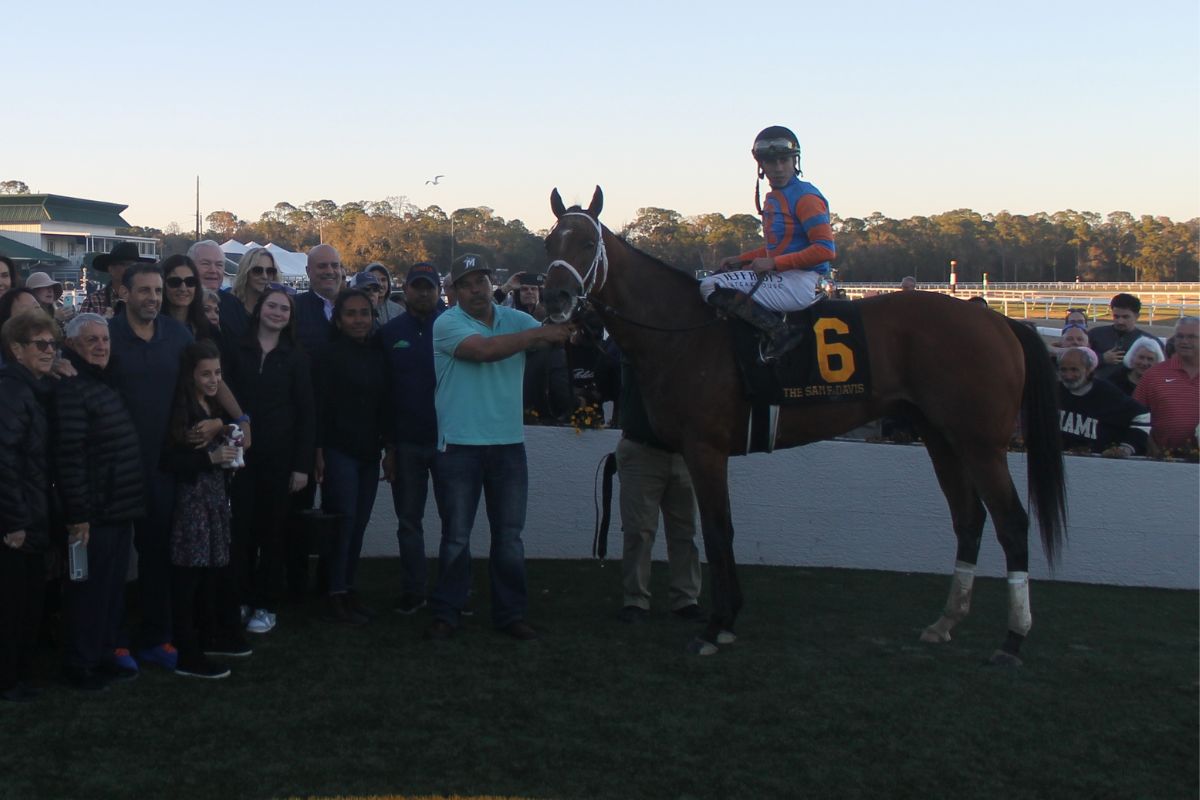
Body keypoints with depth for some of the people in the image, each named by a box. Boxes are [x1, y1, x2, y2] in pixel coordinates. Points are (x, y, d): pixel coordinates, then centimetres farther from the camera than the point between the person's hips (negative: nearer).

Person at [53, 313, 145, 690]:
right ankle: (81, 663, 13)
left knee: (113, 586, 17)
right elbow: (68, 456, -22)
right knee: (89, 588, 1)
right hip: (95, 511, -9)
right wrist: (78, 513, -24)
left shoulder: (104, 383, 15)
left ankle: (106, 652, 28)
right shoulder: (70, 388, -16)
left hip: (119, 507, 9)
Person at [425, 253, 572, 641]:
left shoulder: (515, 319, 6)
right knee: (456, 536, 6)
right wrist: (539, 333, -26)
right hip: (459, 447, -3)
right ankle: (446, 613, 18)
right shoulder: (447, 323, -8)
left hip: (508, 445, 4)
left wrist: (566, 328, -31)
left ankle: (511, 612, 20)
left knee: (509, 536, 10)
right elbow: (483, 349, -24)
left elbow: (552, 338, -7)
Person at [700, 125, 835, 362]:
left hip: (800, 283, -10)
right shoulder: (773, 198, 16)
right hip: (779, 277, 10)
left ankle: (781, 334, -16)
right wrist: (741, 259, 13)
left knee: (711, 287, -17)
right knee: (714, 281, 20)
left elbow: (825, 249, -19)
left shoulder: (805, 197, -11)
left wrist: (773, 263, -20)